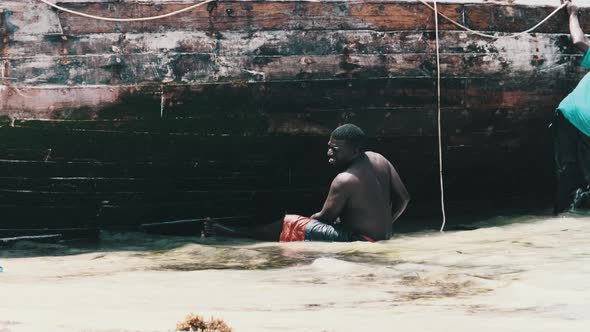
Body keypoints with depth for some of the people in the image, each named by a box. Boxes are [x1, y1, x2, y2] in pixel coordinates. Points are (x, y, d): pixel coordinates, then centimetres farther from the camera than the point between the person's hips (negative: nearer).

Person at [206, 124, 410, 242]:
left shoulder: (344, 181, -22)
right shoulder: (379, 159, 2)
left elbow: (326, 217, -10)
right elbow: (403, 198, 8)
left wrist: (310, 219, 11)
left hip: (360, 241, -9)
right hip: (381, 237, 9)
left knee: (290, 225, -3)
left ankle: (235, 234, 11)